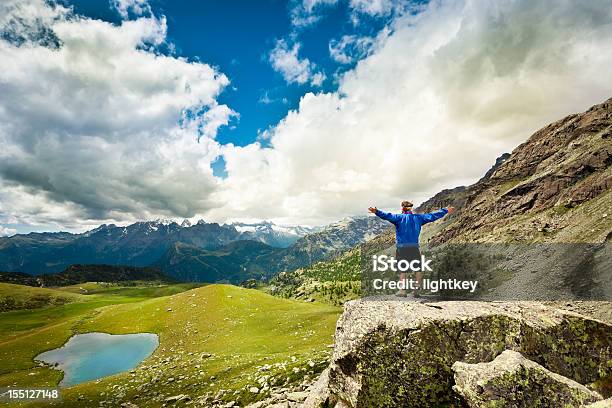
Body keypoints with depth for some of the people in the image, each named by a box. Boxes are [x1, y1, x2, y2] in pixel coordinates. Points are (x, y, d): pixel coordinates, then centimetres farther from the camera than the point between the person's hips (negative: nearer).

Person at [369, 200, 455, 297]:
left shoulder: (399, 218, -2)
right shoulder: (418, 218, 8)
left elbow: (388, 216, -19)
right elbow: (432, 216, 15)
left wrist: (377, 212, -28)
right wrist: (445, 211, 27)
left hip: (401, 248, -2)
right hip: (414, 247, 3)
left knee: (402, 270, 5)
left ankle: (402, 291, 5)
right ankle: (417, 290, 15)